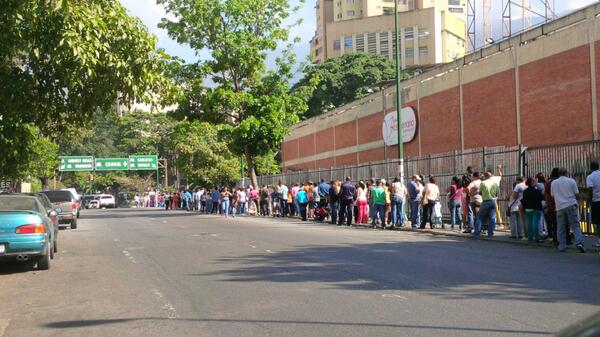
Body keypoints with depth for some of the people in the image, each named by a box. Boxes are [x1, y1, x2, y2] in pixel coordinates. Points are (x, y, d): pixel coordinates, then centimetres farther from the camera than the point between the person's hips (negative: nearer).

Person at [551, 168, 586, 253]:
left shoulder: (553, 183, 5)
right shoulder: (571, 181, -1)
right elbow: (577, 195, 0)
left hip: (560, 207, 2)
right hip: (571, 205, -1)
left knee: (561, 228, 6)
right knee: (575, 225, 0)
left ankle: (562, 246, 5)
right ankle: (579, 242, -16)